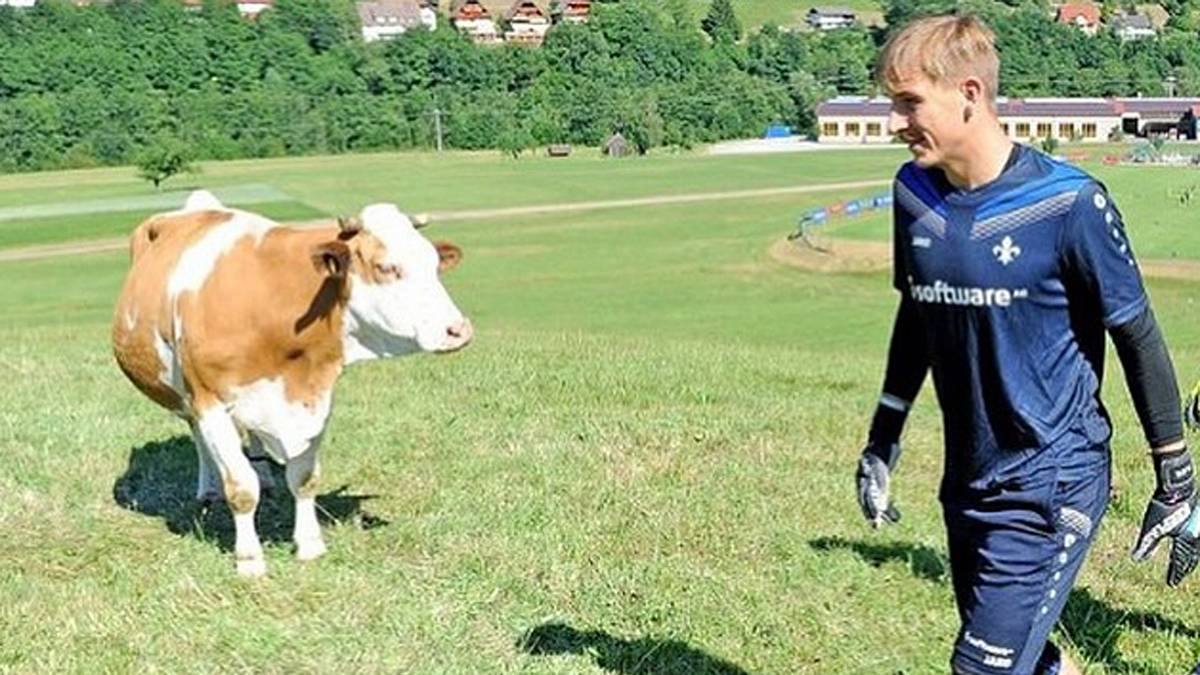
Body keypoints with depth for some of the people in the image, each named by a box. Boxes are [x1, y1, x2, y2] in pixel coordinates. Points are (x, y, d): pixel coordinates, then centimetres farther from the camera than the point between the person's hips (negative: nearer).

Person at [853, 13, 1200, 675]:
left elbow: (1136, 336, -7)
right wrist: (880, 444, 19)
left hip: (1053, 485, -6)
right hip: (967, 483, 6)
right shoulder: (914, 192, 1)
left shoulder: (1067, 203, -16)